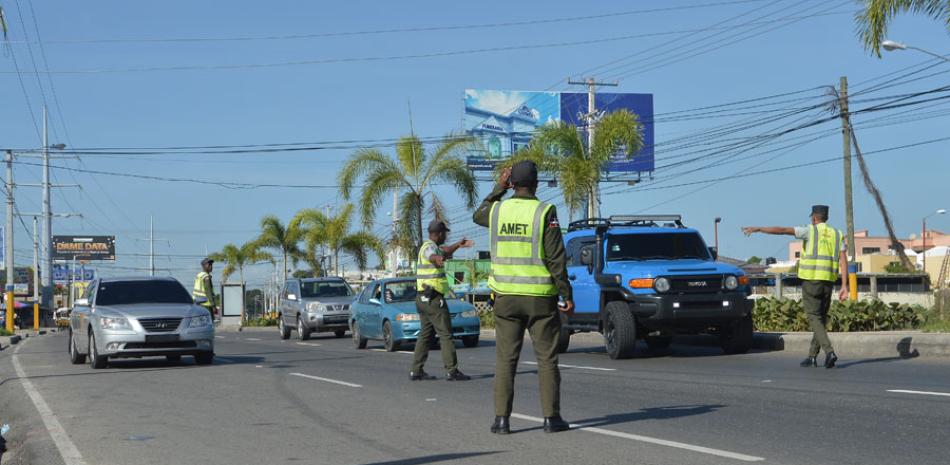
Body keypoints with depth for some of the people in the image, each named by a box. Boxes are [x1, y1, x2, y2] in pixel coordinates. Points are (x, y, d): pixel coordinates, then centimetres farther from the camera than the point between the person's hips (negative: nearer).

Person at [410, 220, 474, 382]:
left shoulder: (429, 246, 17)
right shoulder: (429, 247, -14)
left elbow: (445, 251, 39)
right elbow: (432, 255, -40)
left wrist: (458, 244, 49)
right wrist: (438, 259, -57)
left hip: (422, 298, 10)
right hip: (433, 298, -10)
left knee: (425, 334, 11)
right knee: (446, 335, -7)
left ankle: (416, 371, 9)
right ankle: (452, 371, -9)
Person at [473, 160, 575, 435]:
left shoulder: (498, 210, 1)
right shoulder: (544, 212, -10)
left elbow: (478, 216, 27)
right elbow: (556, 258, -12)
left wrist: (499, 188, 28)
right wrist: (567, 295, -6)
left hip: (506, 297, 3)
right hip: (540, 298, -3)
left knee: (505, 359, 6)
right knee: (546, 359, 5)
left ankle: (502, 419, 2)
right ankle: (551, 417, 4)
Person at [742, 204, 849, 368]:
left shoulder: (810, 231, 0)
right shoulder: (837, 235, 11)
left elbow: (782, 230, -8)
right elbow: (844, 261, 1)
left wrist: (758, 228, -6)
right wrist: (844, 286, -1)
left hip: (811, 280, -4)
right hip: (828, 281, 4)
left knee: (814, 318, -3)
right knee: (821, 318, 14)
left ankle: (829, 351, -21)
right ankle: (812, 356, 16)